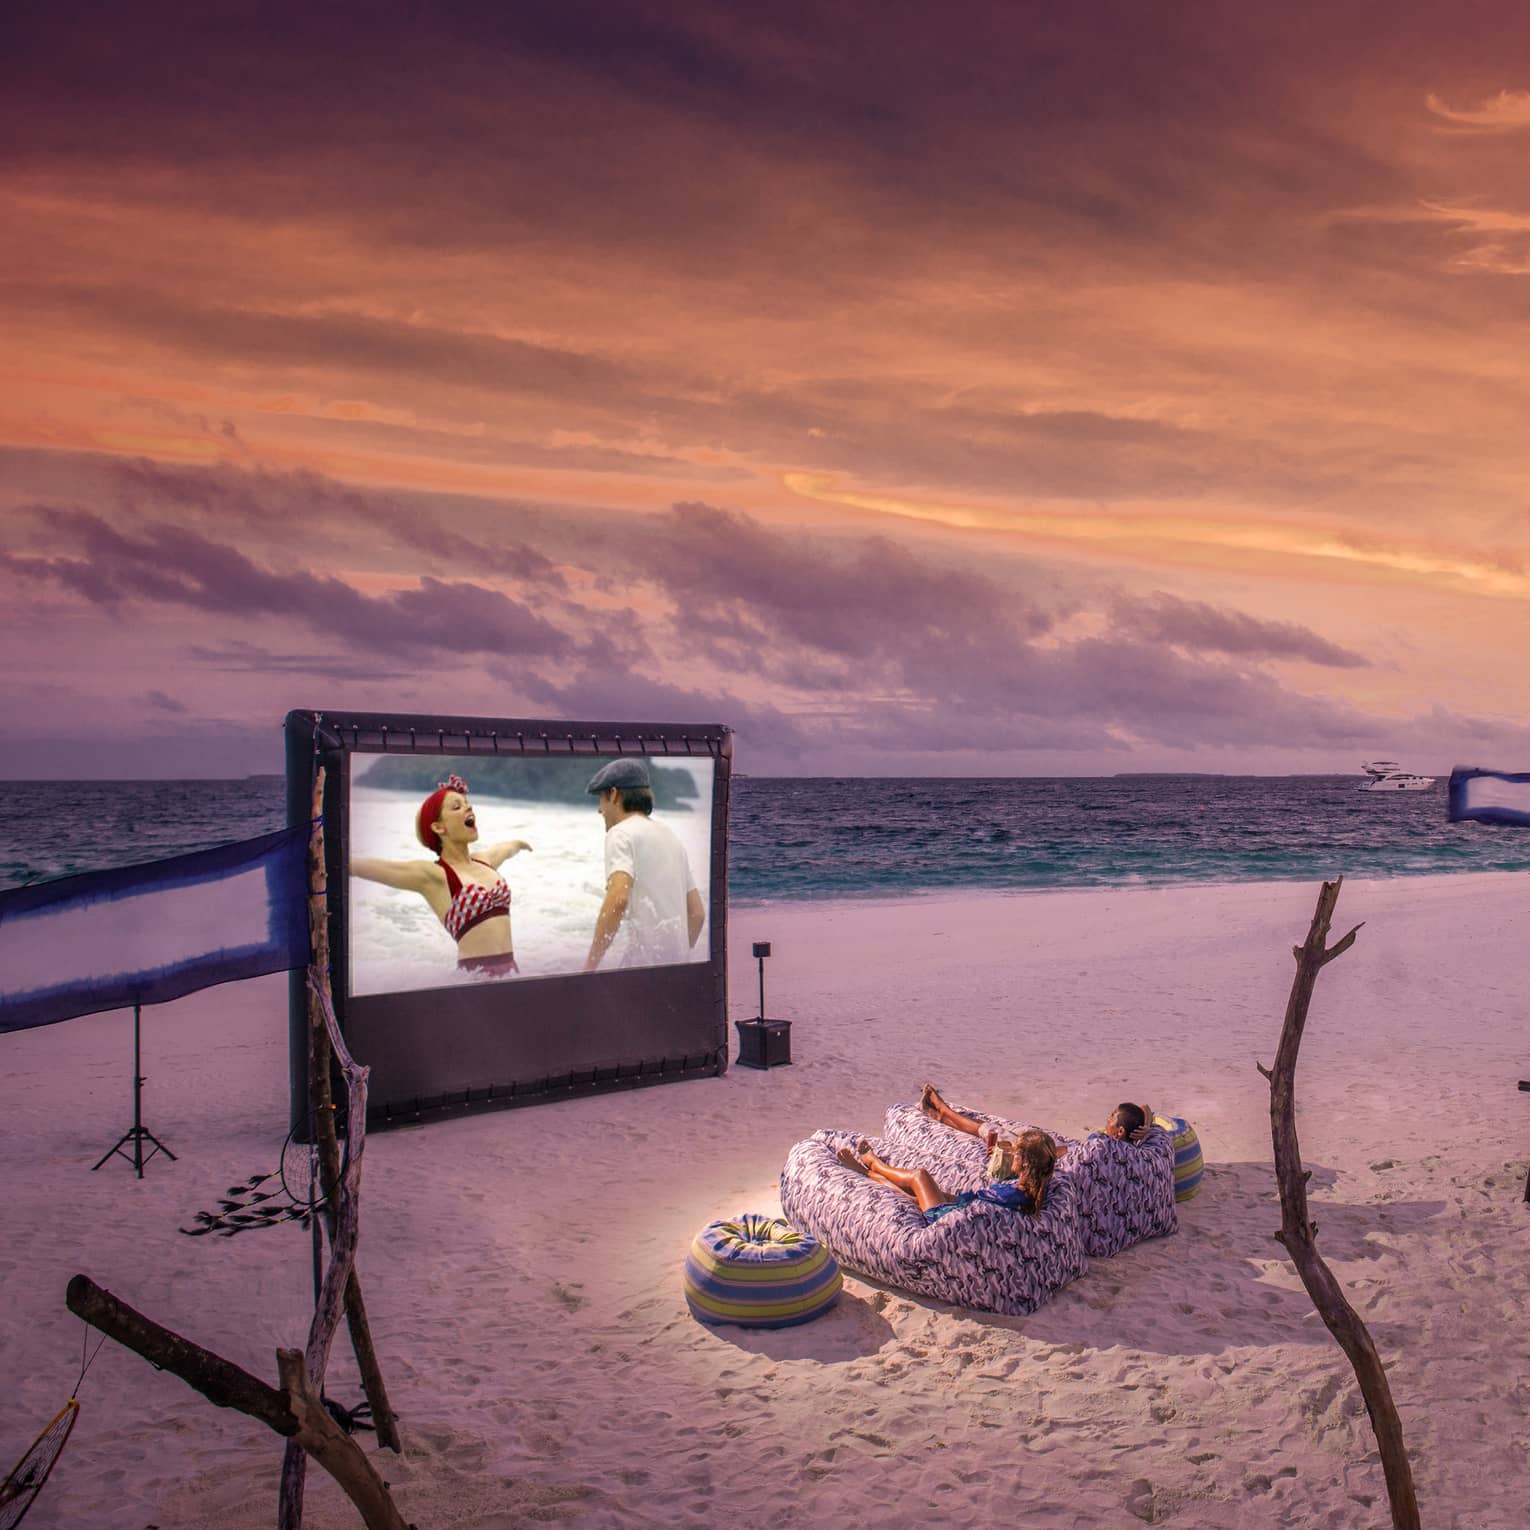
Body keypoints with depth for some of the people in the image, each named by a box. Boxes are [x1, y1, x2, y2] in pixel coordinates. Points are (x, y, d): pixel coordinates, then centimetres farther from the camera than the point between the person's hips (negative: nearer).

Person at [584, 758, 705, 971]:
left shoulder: (622, 833, -6)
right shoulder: (670, 834, 19)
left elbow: (617, 900, -23)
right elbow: (697, 913, 19)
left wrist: (590, 965, -20)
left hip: (641, 963, -8)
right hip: (674, 964, 8)